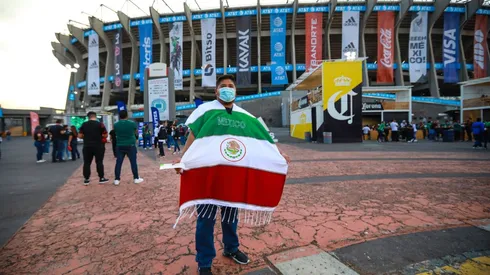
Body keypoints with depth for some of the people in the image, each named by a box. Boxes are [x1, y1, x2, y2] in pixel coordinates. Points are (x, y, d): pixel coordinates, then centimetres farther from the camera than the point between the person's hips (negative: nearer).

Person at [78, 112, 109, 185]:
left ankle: (86, 179, 11)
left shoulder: (84, 124, 2)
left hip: (87, 146, 2)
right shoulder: (100, 124, -5)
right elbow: (105, 135, -4)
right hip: (98, 146, -2)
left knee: (87, 163, 8)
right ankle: (101, 178, 10)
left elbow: (80, 136, 3)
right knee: (99, 162, 5)